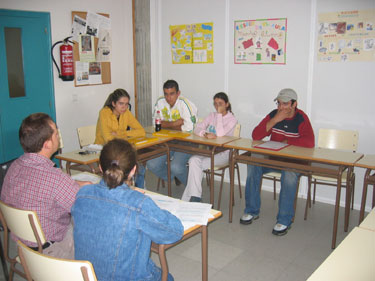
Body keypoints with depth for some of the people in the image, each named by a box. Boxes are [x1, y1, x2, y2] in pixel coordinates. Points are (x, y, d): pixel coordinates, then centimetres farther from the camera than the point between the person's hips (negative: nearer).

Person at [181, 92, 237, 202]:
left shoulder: (232, 119, -2)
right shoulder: (212, 116, 13)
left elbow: (220, 134, -19)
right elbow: (197, 129, 2)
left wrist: (219, 114, -12)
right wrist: (205, 134, -19)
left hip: (222, 153, -5)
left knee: (195, 163, -27)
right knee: (194, 160, -28)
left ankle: (187, 199, -19)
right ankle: (195, 197, -24)